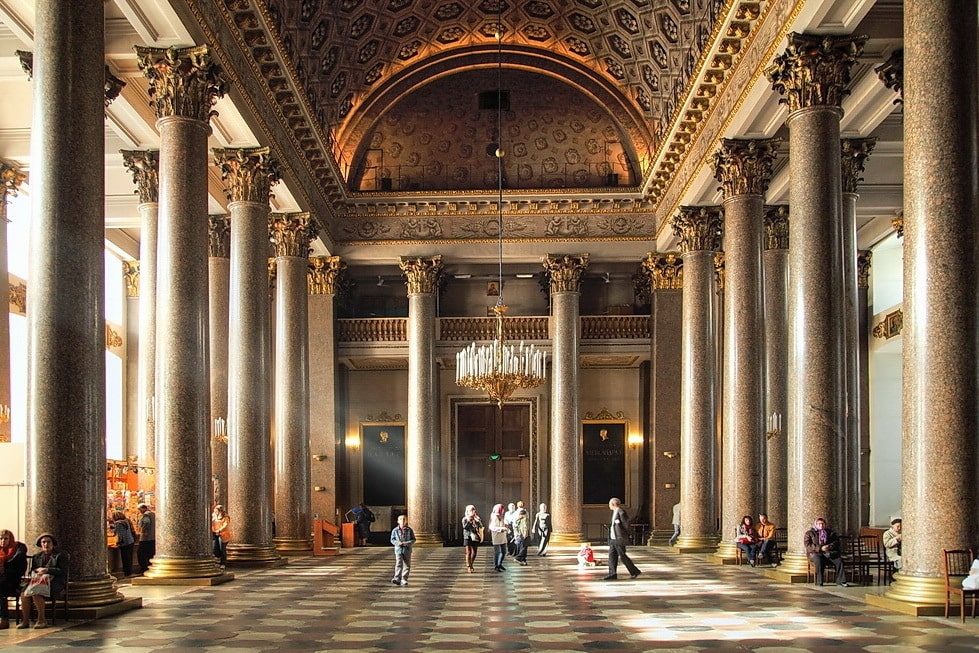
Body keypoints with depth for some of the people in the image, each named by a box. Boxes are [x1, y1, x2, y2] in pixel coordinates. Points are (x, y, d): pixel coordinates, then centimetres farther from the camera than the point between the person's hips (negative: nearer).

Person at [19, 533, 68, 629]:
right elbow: (32, 571, 22)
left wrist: (47, 570, -11)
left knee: (36, 592, -35)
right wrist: (37, 571, -2)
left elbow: (63, 571, -2)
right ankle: (25, 620, -25)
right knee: (24, 593, -28)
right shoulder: (36, 556, 24)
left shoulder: (60, 556, 9)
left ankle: (42, 620, -25)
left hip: (55, 584, -5)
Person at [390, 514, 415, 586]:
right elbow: (392, 539, 6)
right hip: (398, 550, -1)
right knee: (398, 564, -13)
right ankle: (397, 578, -18)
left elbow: (413, 539, 3)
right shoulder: (395, 530, 2)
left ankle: (404, 579, 12)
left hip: (407, 550, 1)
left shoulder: (409, 530, 2)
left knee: (407, 565, 4)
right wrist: (397, 543, -14)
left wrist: (407, 543, -14)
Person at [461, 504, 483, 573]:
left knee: (474, 553, 5)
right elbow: (464, 527, -12)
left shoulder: (477, 519, 9)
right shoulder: (465, 519, 2)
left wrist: (476, 520, -16)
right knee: (468, 552, -7)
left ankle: (471, 565, 26)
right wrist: (469, 521, -20)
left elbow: (481, 526, -4)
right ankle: (468, 567, -2)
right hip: (468, 537, -3)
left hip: (475, 538, 3)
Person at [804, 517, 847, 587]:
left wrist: (829, 546, -13)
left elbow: (837, 542, 9)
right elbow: (807, 544, -3)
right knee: (818, 560, -38)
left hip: (830, 552, 3)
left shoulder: (831, 533, 20)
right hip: (815, 553, -3)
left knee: (839, 560, -27)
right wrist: (820, 548, -15)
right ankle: (819, 582, -32)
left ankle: (840, 581, -24)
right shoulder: (809, 533, 11)